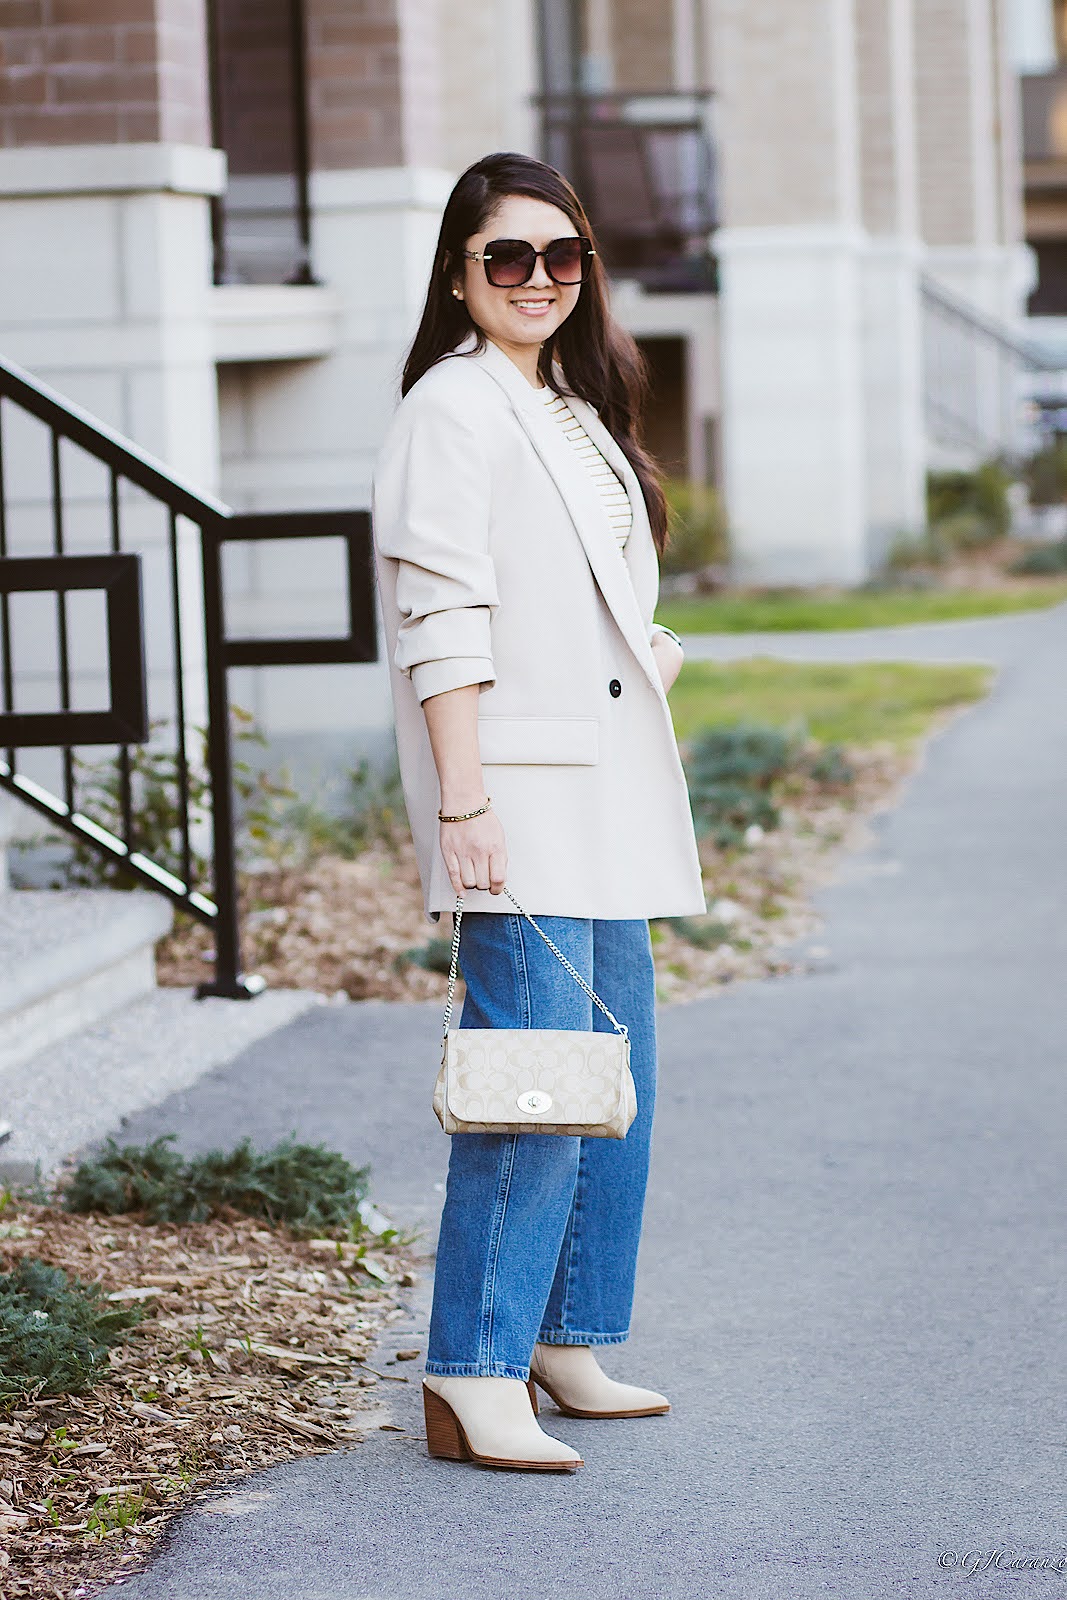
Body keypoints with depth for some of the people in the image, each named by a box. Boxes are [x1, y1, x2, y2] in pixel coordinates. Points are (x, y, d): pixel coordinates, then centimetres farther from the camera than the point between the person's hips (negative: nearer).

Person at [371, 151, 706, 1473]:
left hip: (608, 798, 9)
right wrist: (462, 804, -20)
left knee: (617, 1075, 12)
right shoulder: (452, 411, -8)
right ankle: (471, 1382, -12)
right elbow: (442, 624, -15)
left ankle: (568, 1347, 22)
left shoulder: (576, 411, 19)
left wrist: (649, 654, 12)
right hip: (520, 799, -9)